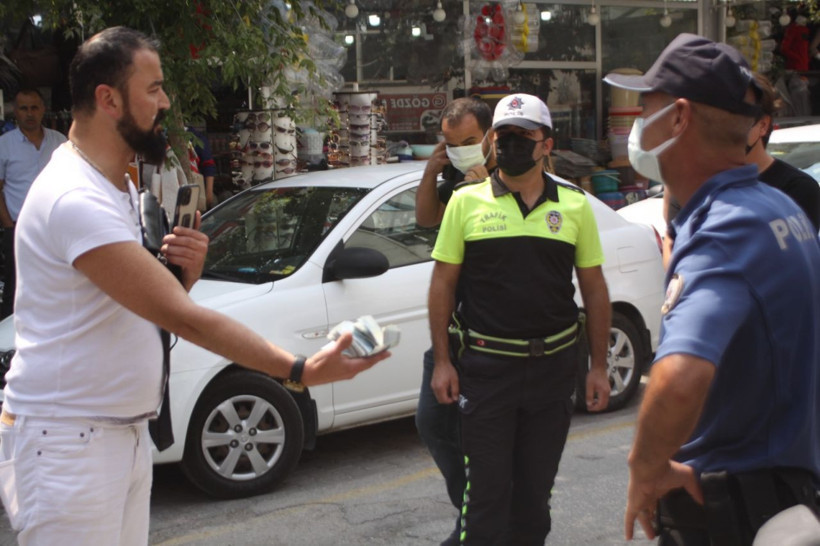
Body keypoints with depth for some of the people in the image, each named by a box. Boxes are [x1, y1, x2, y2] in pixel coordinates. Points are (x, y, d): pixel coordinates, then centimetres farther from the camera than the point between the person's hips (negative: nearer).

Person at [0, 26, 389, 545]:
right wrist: (300, 370, -26)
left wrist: (185, 273, -8)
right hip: (66, 442, -9)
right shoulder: (76, 200, -21)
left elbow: (158, 300, 15)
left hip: (127, 432, 9)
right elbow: (183, 318, -25)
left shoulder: (117, 187, 12)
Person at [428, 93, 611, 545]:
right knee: (487, 490, 1)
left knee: (535, 488, 14)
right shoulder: (466, 202, 0)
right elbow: (442, 283, 1)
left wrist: (599, 366, 3)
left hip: (554, 367, 2)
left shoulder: (574, 206, 4)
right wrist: (441, 361, -4)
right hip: (485, 367, -2)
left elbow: (594, 289, 7)